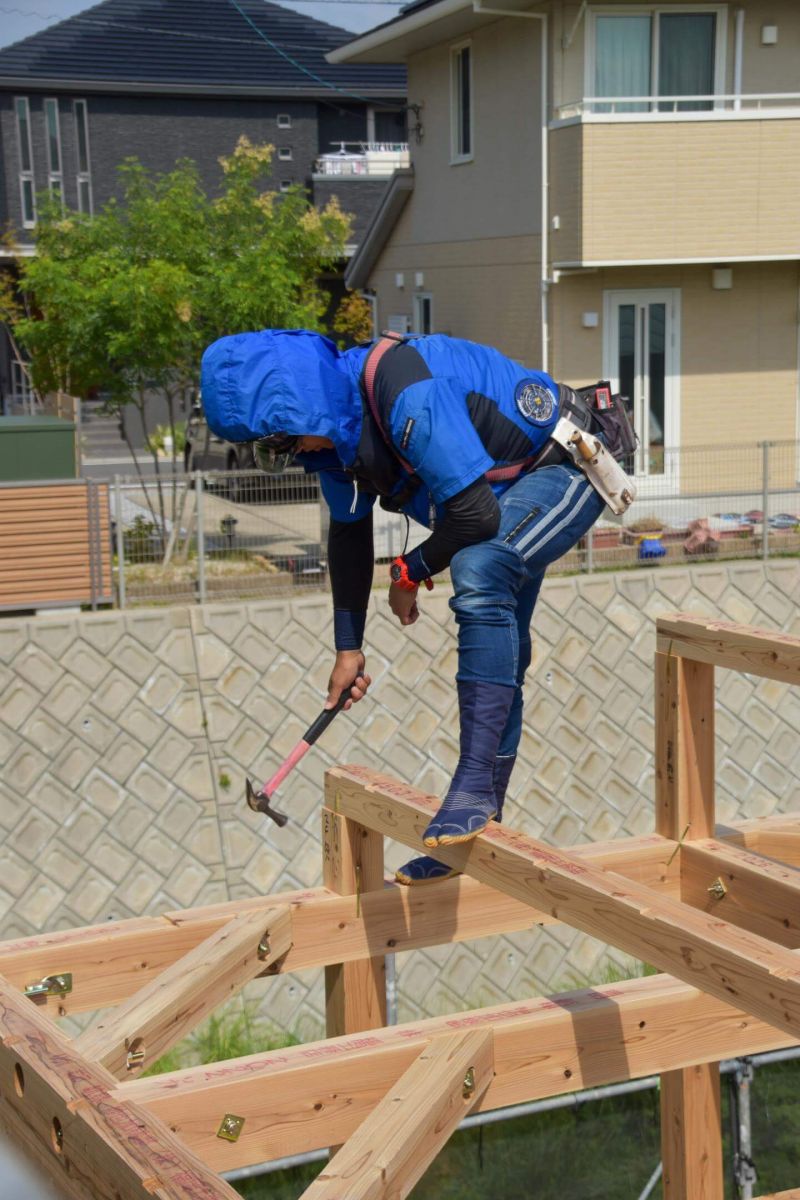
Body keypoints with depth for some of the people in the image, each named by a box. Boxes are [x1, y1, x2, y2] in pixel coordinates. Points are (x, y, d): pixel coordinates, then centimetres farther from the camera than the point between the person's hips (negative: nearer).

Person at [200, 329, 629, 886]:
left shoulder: (408, 397, -36)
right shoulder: (333, 427, -6)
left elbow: (476, 515, -32)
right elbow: (349, 533, 8)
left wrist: (410, 574, -14)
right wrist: (348, 647, 10)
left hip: (568, 468, -9)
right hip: (515, 489, 10)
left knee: (478, 575, -35)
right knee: (496, 657, 13)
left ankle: (474, 786, -32)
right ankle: (478, 829, 24)